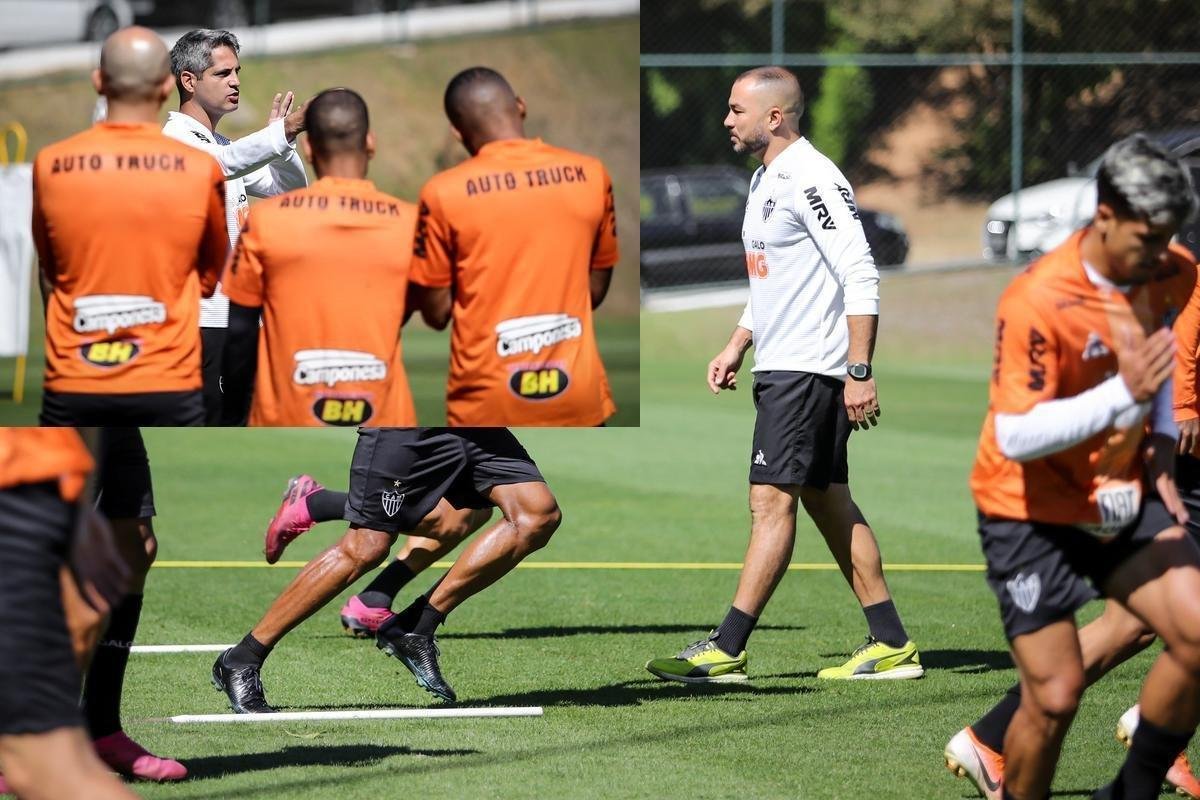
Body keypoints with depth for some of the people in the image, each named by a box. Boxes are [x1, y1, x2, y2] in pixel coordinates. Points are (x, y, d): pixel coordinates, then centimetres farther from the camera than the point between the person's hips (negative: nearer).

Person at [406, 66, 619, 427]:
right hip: (576, 392, 3)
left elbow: (436, 311, -3)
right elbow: (596, 289, 10)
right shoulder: (590, 175, 0)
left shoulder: (445, 193, -9)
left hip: (490, 399, -3)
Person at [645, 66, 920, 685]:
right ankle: (891, 645, 11)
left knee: (772, 500, -11)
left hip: (808, 370, -10)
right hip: (780, 368, 10)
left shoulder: (812, 179, -15)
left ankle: (727, 649, -13)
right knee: (828, 502, 9)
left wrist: (859, 373, -23)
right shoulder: (765, 181, 17)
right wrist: (736, 347, 20)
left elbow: (861, 277, -19)